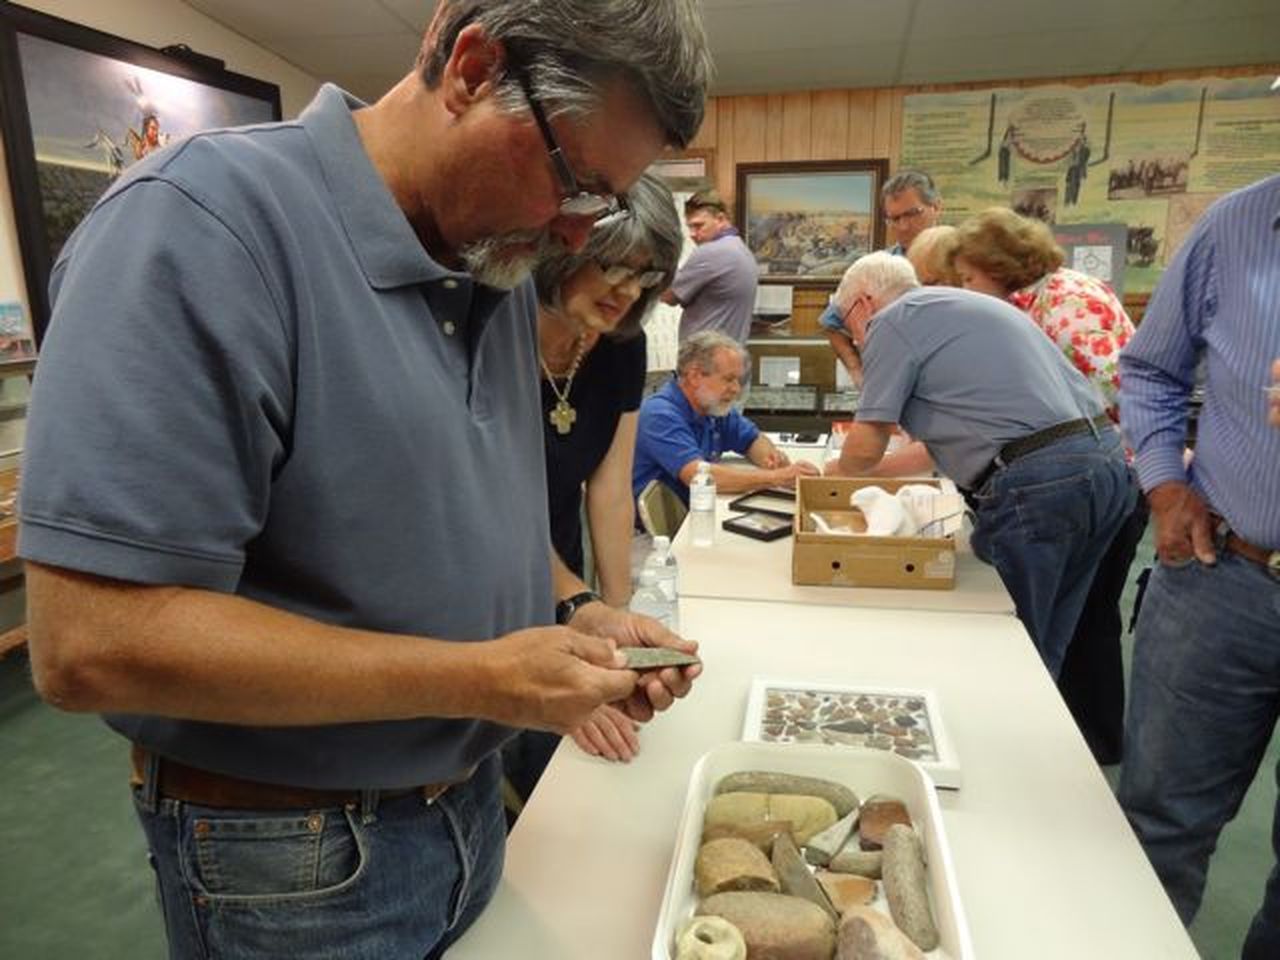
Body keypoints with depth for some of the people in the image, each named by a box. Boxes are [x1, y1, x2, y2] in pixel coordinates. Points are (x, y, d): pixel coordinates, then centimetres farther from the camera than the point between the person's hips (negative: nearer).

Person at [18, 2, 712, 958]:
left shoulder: (499, 270, 0)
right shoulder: (200, 226, -23)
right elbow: (92, 641, -28)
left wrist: (576, 611, -5)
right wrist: (477, 680, -25)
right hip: (296, 866, -6)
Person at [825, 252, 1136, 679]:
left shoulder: (892, 320, 0)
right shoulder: (959, 305, 27)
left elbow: (867, 443, -2)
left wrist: (838, 472, 20)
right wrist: (870, 471, 33)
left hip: (1036, 480, -9)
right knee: (1044, 652, 19)